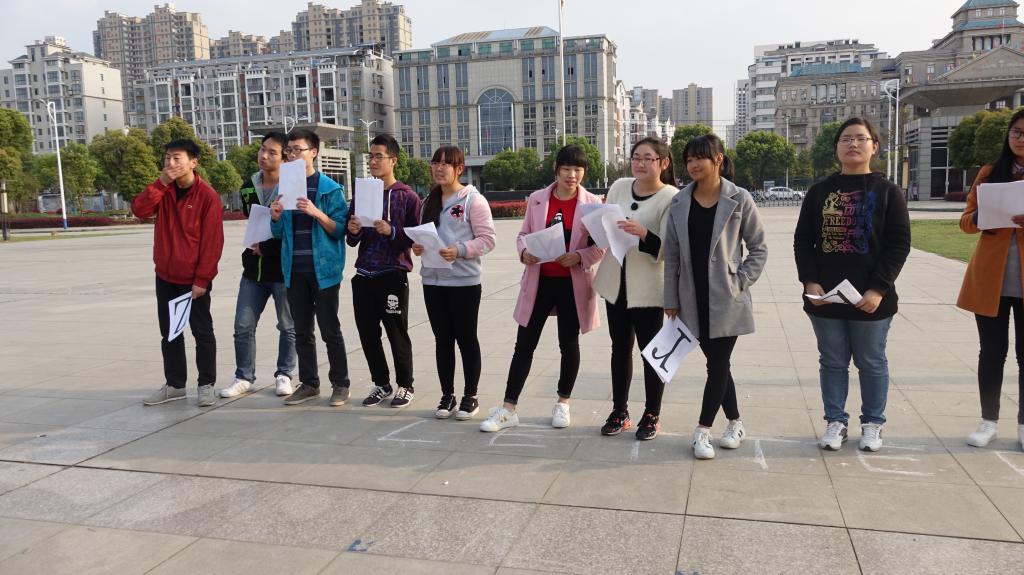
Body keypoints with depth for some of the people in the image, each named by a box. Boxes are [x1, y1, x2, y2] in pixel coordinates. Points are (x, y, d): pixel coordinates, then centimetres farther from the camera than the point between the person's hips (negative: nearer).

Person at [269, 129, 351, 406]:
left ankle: (340, 384, 13)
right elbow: (278, 233, 12)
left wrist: (316, 213, -22)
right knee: (302, 331, 11)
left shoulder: (330, 188, -5)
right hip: (295, 270, 5)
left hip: (323, 269, -5)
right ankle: (309, 383, 22)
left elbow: (340, 230, -7)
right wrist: (276, 218, -10)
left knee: (330, 330, 2)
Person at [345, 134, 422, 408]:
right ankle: (381, 384, 25)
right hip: (364, 276, 5)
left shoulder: (406, 196, -4)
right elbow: (352, 241, 13)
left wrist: (391, 231, -22)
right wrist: (353, 231, -9)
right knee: (368, 334, 10)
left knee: (397, 333, 3)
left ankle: (405, 385, 18)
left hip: (393, 275, -5)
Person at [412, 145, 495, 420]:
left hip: (464, 281, -5)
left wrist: (459, 250, -24)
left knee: (466, 338, 5)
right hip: (432, 281, 6)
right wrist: (417, 246, -3)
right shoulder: (429, 201, 13)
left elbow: (487, 239, -10)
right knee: (442, 339, 11)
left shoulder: (473, 200, -7)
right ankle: (447, 395, 22)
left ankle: (470, 397, 17)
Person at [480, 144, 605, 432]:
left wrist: (578, 257, -22)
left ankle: (562, 404, 30)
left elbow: (600, 247, -4)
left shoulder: (592, 203, -5)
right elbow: (524, 233, 8)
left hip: (573, 283, -1)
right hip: (539, 280, 2)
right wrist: (524, 252, -14)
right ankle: (508, 409, 11)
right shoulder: (536, 199, 1)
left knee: (568, 343, 11)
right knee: (524, 344, 3)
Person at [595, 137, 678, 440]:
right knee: (620, 347, 14)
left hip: (647, 287, -5)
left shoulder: (671, 198, -11)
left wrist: (643, 233, -33)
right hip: (615, 282, 5)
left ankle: (652, 415, 20)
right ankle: (619, 411, 27)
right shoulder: (619, 186, 4)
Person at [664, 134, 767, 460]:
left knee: (718, 364, -1)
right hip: (694, 299, 3)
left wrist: (740, 281, -9)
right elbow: (672, 255, 5)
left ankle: (702, 431, 10)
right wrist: (671, 298, 4)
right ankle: (735, 424, 27)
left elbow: (758, 248, 1)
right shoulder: (679, 203, 4)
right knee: (717, 363, 12)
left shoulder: (739, 200, -5)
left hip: (726, 299, -3)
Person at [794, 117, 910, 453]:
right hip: (825, 296, 2)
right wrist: (809, 281, -9)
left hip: (871, 298, -1)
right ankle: (836, 421, 23)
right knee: (832, 362, 10)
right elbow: (802, 240, 4)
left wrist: (879, 289, -13)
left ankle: (873, 423, 26)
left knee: (871, 363, 10)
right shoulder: (819, 191, 5)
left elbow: (899, 244, -4)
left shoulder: (887, 192, 0)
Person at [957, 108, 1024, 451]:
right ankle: (989, 422, 18)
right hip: (989, 278, 1)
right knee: (991, 351, 7)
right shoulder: (990, 173, 8)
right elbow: (967, 221, 7)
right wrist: (983, 217, -15)